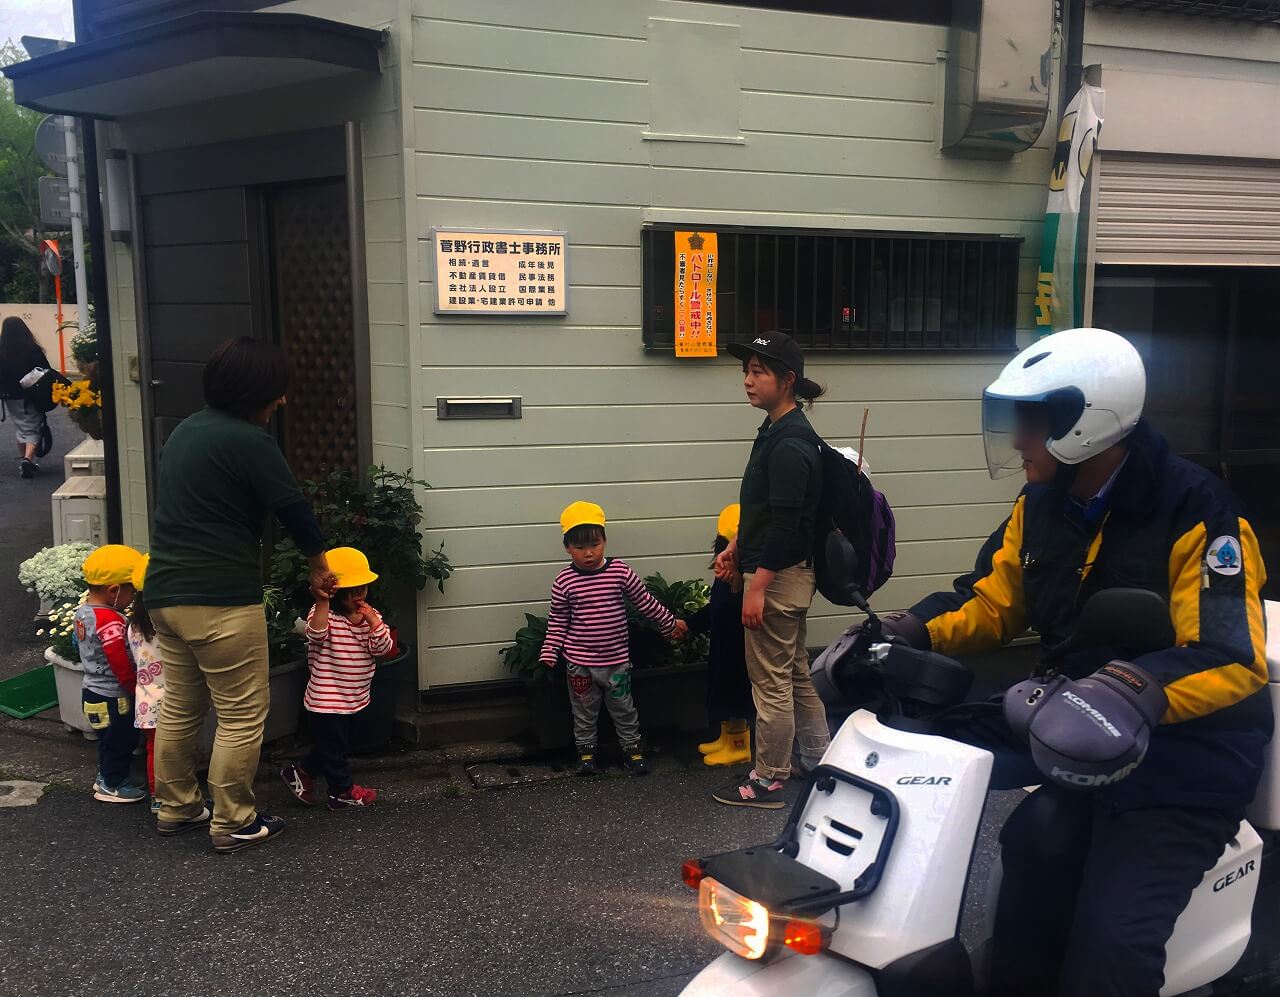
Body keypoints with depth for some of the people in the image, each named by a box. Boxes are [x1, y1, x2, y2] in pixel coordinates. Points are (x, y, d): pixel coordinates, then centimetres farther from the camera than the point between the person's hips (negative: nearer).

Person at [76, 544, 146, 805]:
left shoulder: (84, 612, 4)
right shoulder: (110, 620, -27)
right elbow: (120, 664, -26)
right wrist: (137, 688, -12)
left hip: (93, 689, 9)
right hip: (112, 696, -9)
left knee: (110, 740, 24)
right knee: (121, 740, 6)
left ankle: (105, 776, 37)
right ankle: (113, 785, 18)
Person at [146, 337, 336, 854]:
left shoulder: (185, 430, 13)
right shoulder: (246, 440, -15)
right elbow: (292, 505, -10)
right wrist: (318, 562, 5)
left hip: (166, 592, 9)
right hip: (220, 599, -9)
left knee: (179, 707, 19)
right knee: (242, 715, 3)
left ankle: (176, 807, 31)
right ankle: (233, 824, 11)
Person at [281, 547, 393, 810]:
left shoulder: (370, 615, 1)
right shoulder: (324, 613, -17)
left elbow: (383, 649, -8)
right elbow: (316, 635, -38)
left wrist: (373, 621, -22)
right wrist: (322, 602, -47)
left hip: (354, 698, 7)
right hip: (326, 700, -7)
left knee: (336, 744, 23)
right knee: (333, 746, 9)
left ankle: (302, 772, 41)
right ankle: (343, 791, 26)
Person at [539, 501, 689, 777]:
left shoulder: (620, 572, -6)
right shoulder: (564, 582, -8)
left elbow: (646, 602, 5)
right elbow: (557, 621, 0)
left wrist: (670, 623, 12)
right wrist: (549, 653, -6)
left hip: (616, 659, 1)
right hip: (580, 662, -1)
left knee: (624, 708, 13)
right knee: (585, 711, 13)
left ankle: (632, 749, 28)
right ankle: (586, 751, 29)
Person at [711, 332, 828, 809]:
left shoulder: (790, 445, -20)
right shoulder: (775, 430, 11)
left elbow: (785, 522, -23)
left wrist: (757, 587, -22)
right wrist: (736, 546, 18)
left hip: (778, 575, -10)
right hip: (786, 572, 10)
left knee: (771, 681, 1)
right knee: (795, 672, 19)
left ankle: (767, 781, 14)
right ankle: (822, 762, 31)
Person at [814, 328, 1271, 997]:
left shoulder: (1196, 513, -17)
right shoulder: (1042, 506, 5)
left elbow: (1233, 657, -27)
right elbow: (990, 602, 12)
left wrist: (1129, 692, -45)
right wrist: (906, 634, -7)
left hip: (1190, 748, -7)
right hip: (1084, 722, 7)